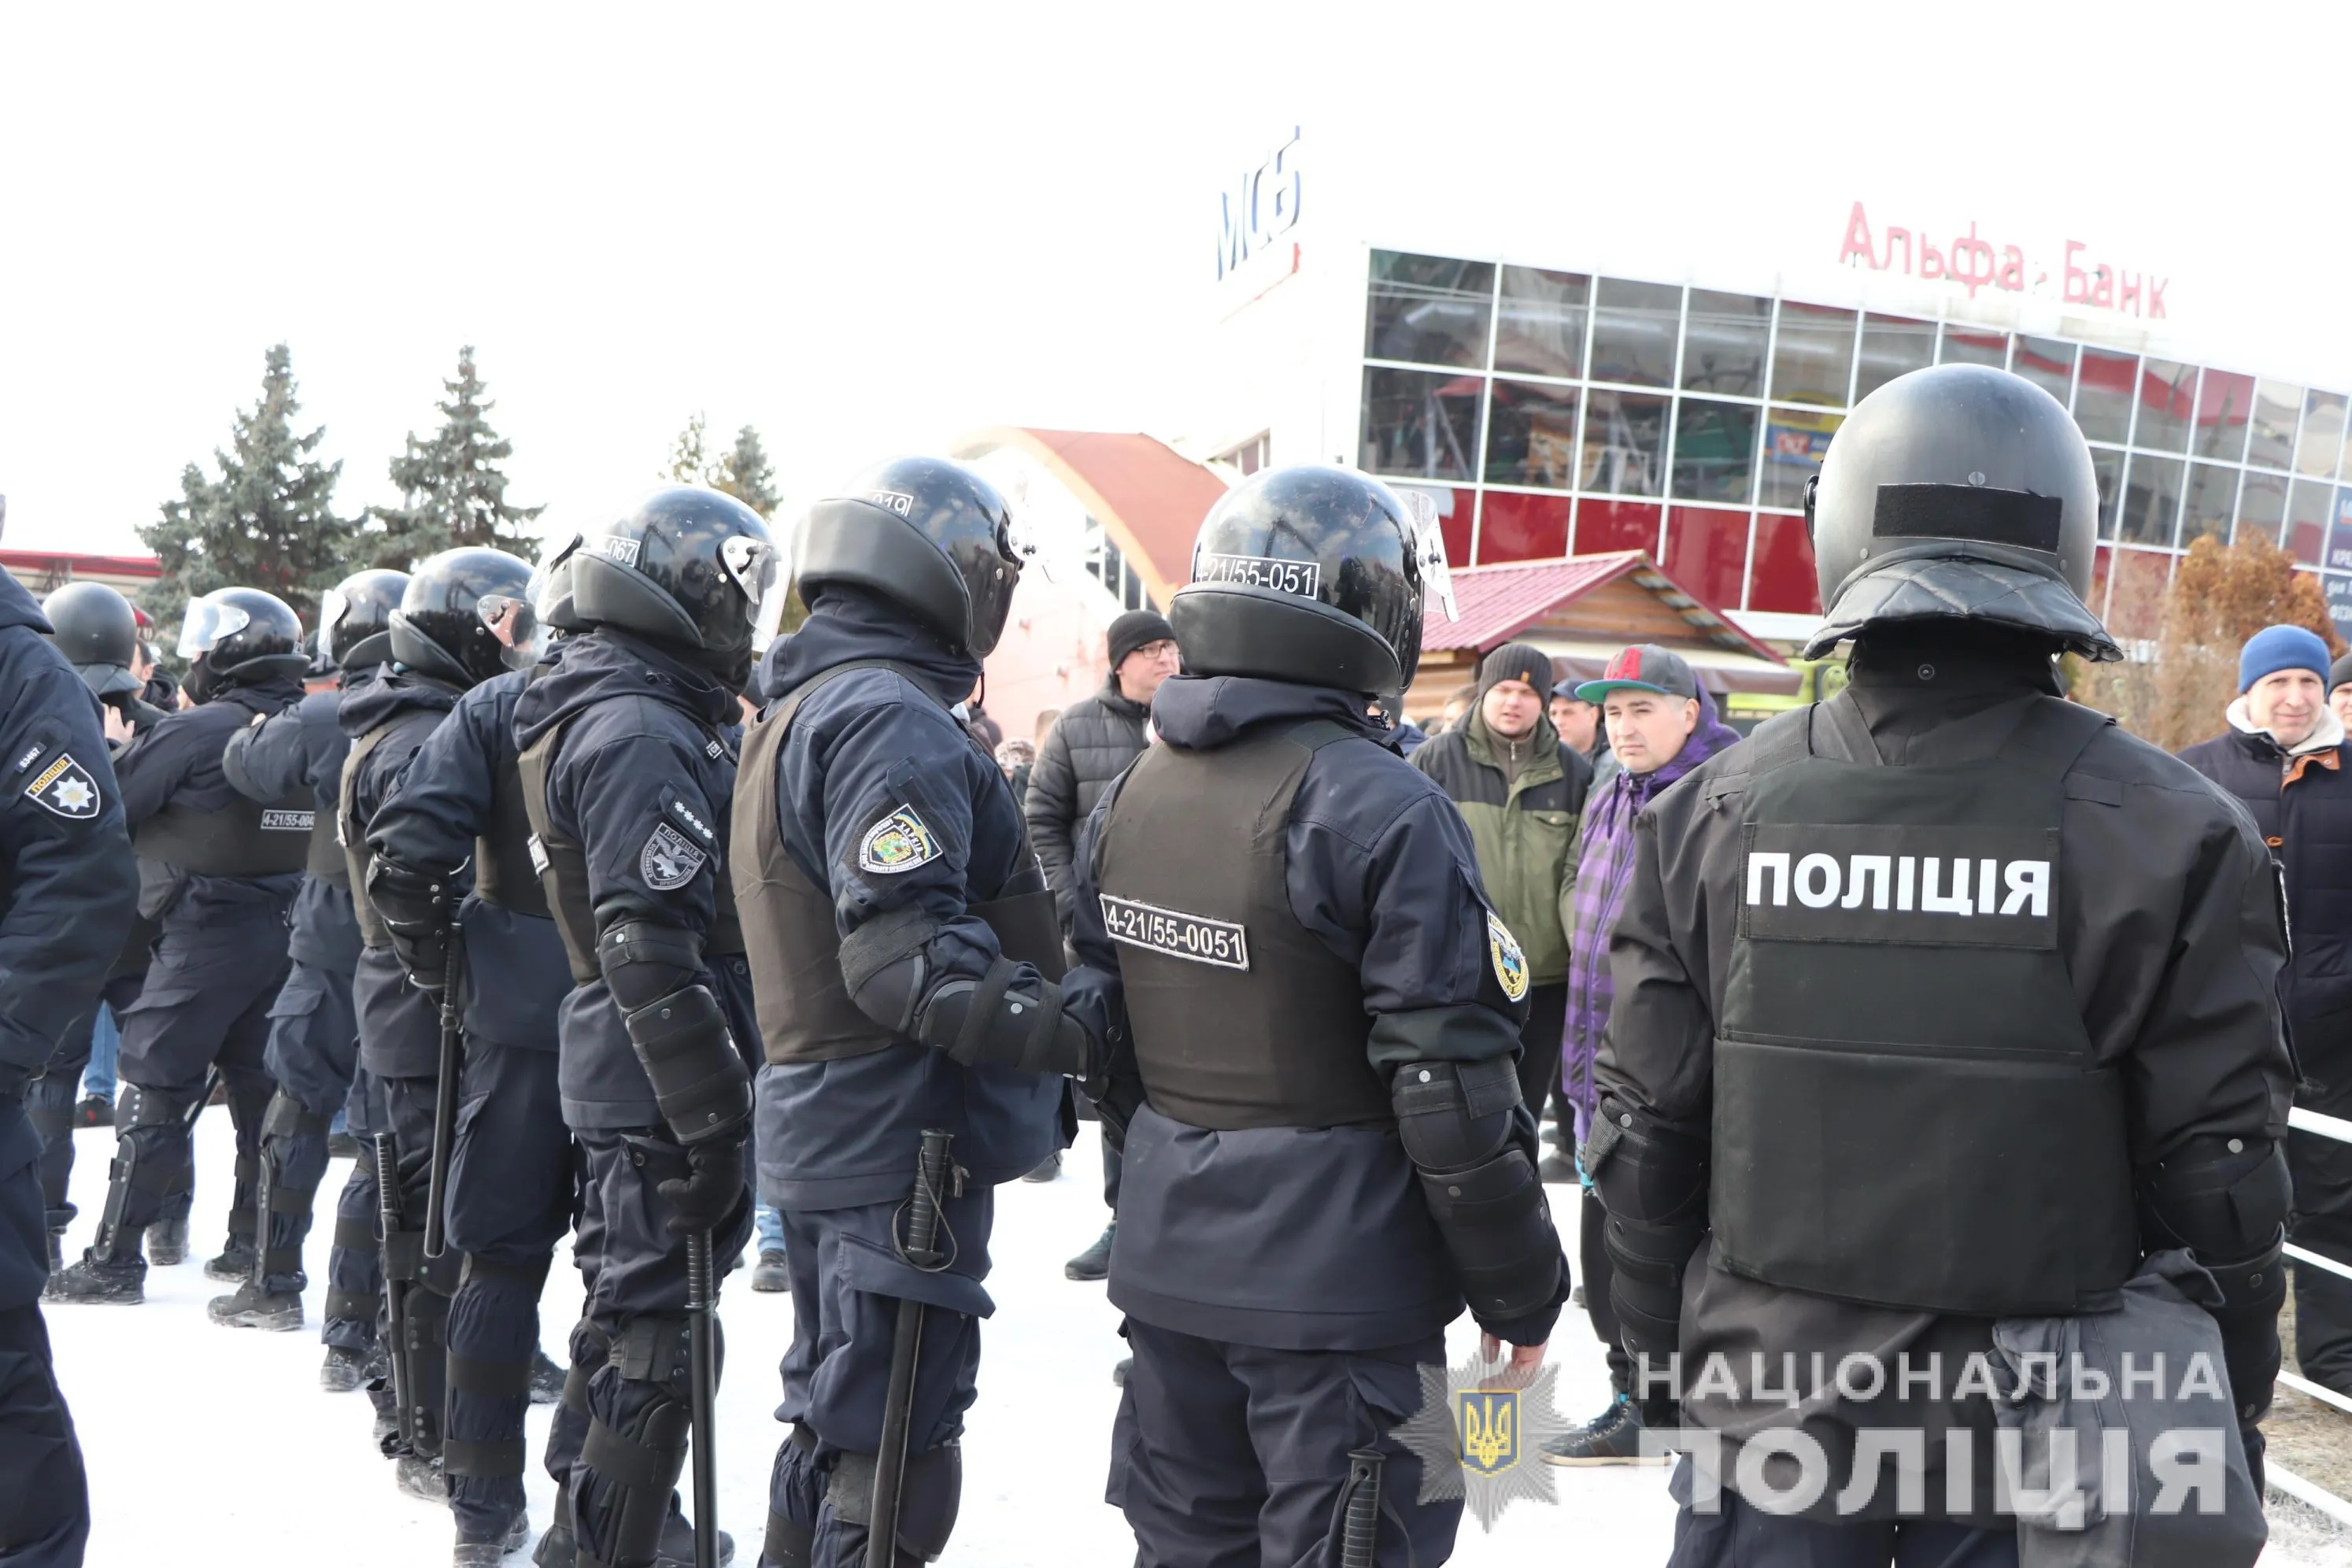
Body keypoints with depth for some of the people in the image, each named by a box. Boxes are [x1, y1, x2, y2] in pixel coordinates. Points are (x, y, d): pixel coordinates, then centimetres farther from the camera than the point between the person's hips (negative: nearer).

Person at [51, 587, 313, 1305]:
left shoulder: (194, 732, -13)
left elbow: (107, 809, -5)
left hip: (204, 934, -6)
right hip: (287, 935, 6)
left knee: (155, 1092, 2)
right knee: (262, 1091, 13)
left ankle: (116, 1258, 7)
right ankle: (253, 1245, 21)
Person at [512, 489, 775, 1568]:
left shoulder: (596, 714, 14)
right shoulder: (645, 734, -20)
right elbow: (651, 952, -26)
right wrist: (712, 1123, -23)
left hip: (615, 1076, 11)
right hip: (657, 1086, -11)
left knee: (628, 1302, 23)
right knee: (657, 1333, 1)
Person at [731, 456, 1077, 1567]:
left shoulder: (798, 713, 16)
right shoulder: (891, 719, -18)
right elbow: (907, 954, -28)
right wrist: (1083, 1033, -36)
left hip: (824, 1129, 10)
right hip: (902, 1149, -10)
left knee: (832, 1415, 23)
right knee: (893, 1454, 1)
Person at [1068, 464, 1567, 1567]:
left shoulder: (1130, 795, 3)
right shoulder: (1382, 808, -20)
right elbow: (1455, 1089, -19)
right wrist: (1521, 1291, -7)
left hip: (1169, 1262, 7)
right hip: (1337, 1284, -7)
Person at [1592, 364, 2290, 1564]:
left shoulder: (1711, 814, -8)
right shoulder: (2171, 834, -12)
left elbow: (1647, 1139, -3)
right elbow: (2217, 1175, -7)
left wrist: (1658, 1365, 10)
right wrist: (2231, 1422, 7)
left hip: (1770, 1408, 1)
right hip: (2036, 1450, 0)